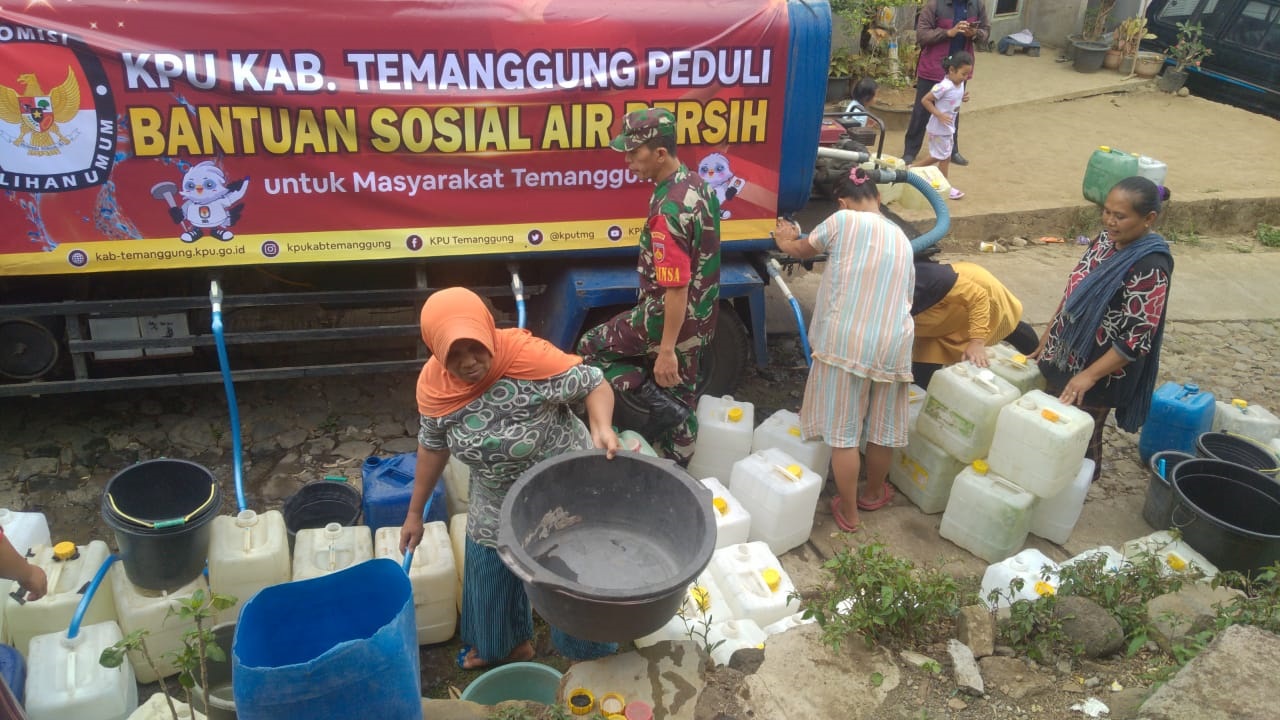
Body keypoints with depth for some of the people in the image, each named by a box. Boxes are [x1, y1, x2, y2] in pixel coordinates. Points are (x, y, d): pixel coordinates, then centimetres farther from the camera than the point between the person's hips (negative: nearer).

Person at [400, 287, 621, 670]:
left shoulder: (530, 357, -33)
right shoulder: (433, 385, -17)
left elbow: (594, 383, -20)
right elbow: (433, 447, -1)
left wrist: (602, 428, -39)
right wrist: (415, 512, 7)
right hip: (496, 502, 5)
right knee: (492, 571, 21)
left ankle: (595, 658, 36)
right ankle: (509, 642, 50)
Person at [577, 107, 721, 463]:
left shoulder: (668, 210, -29)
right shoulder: (698, 183, 1)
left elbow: (675, 289, -28)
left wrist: (666, 349, -23)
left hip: (670, 317, -9)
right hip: (700, 317, 9)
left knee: (591, 346, 12)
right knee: (681, 396, 20)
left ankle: (656, 401, 3)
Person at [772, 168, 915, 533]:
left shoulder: (843, 221, -2)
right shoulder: (902, 239, 16)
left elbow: (803, 249, 15)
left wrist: (786, 242, 38)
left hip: (847, 340, -5)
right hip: (893, 343, 5)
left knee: (843, 430, 6)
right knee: (882, 427, 19)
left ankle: (848, 512, 15)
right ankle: (874, 493, 40)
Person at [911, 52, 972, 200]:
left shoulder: (960, 84, 1)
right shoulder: (944, 86, -25)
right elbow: (925, 100, -23)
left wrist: (962, 98, -3)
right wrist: (939, 115, -26)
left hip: (949, 127, 9)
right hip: (939, 128, -9)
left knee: (939, 156, 19)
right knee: (945, 157, 4)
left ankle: (914, 168, 32)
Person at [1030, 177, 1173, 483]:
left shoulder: (1150, 267, -23)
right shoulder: (1106, 239, 1)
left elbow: (1137, 338, -24)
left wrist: (1089, 376, -26)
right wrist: (1046, 341, 13)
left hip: (1098, 373, -7)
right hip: (1064, 358, 7)